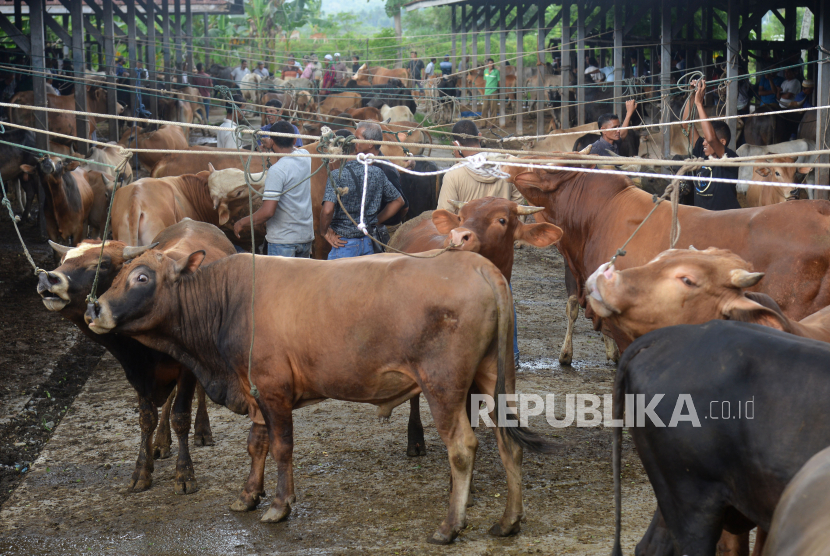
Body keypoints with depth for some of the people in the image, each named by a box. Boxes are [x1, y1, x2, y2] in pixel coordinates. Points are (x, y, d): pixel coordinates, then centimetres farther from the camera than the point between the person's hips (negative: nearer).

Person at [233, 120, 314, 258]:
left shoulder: (276, 170, -19)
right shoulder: (305, 156, 2)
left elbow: (267, 211, -23)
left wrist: (242, 223, -9)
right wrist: (272, 147, 42)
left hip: (283, 240, -7)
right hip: (307, 236, 7)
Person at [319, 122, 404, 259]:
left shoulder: (337, 175, -15)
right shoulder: (378, 173, 2)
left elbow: (327, 210, -25)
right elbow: (398, 201, 13)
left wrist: (324, 232, -7)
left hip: (343, 243, -6)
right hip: (369, 243, 6)